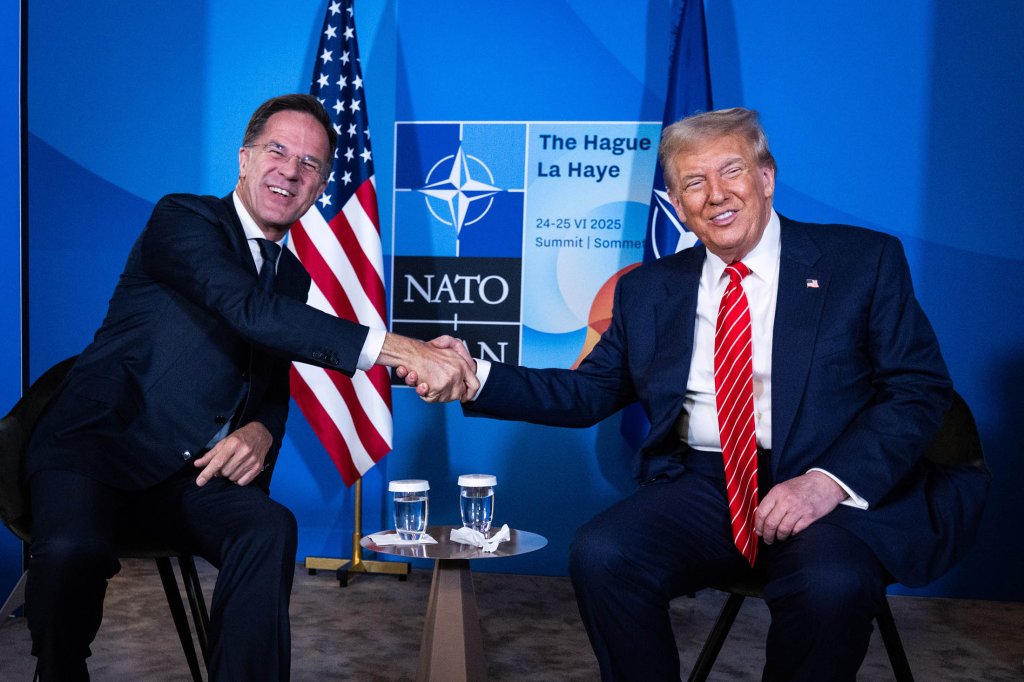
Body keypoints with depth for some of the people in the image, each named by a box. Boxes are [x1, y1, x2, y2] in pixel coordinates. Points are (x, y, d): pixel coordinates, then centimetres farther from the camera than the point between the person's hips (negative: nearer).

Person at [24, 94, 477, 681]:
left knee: (269, 528, -26)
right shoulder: (183, 220, -8)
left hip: (191, 473, 5)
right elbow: (251, 311, -27)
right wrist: (402, 351, -36)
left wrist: (261, 431, -10)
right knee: (73, 549, -33)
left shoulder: (293, 276, 13)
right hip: (96, 450, -4)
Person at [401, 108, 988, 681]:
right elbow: (588, 394, 14)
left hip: (840, 490, -2)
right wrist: (476, 376, -1)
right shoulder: (647, 291, 17)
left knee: (831, 582, -34)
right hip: (702, 485, 3)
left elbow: (919, 390, -1)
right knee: (601, 556, -25)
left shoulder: (863, 260, 6)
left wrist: (830, 481, -17)